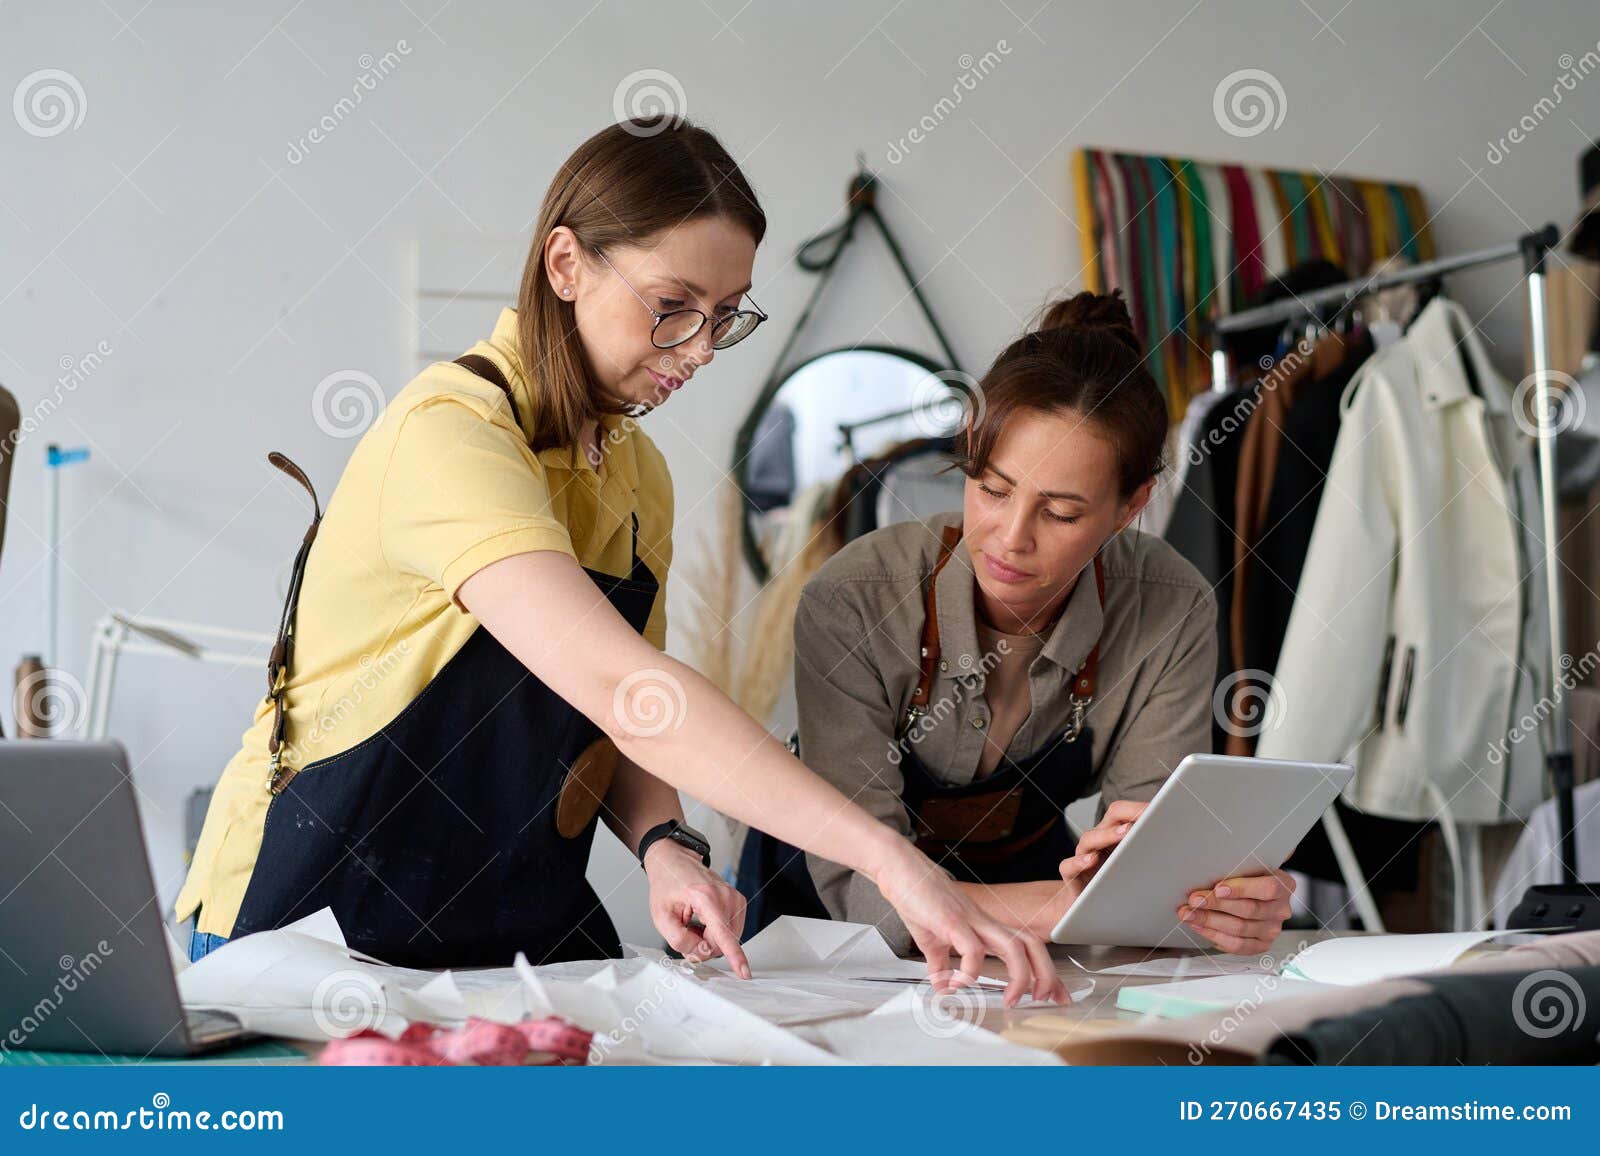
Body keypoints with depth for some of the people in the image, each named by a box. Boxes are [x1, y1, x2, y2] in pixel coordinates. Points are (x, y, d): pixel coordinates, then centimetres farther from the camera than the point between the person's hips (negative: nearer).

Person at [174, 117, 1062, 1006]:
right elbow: (613, 684, -33)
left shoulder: (639, 473, 8)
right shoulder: (451, 431, -19)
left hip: (521, 929, 6)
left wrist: (666, 846, -12)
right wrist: (891, 859, -38)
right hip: (323, 924, -6)